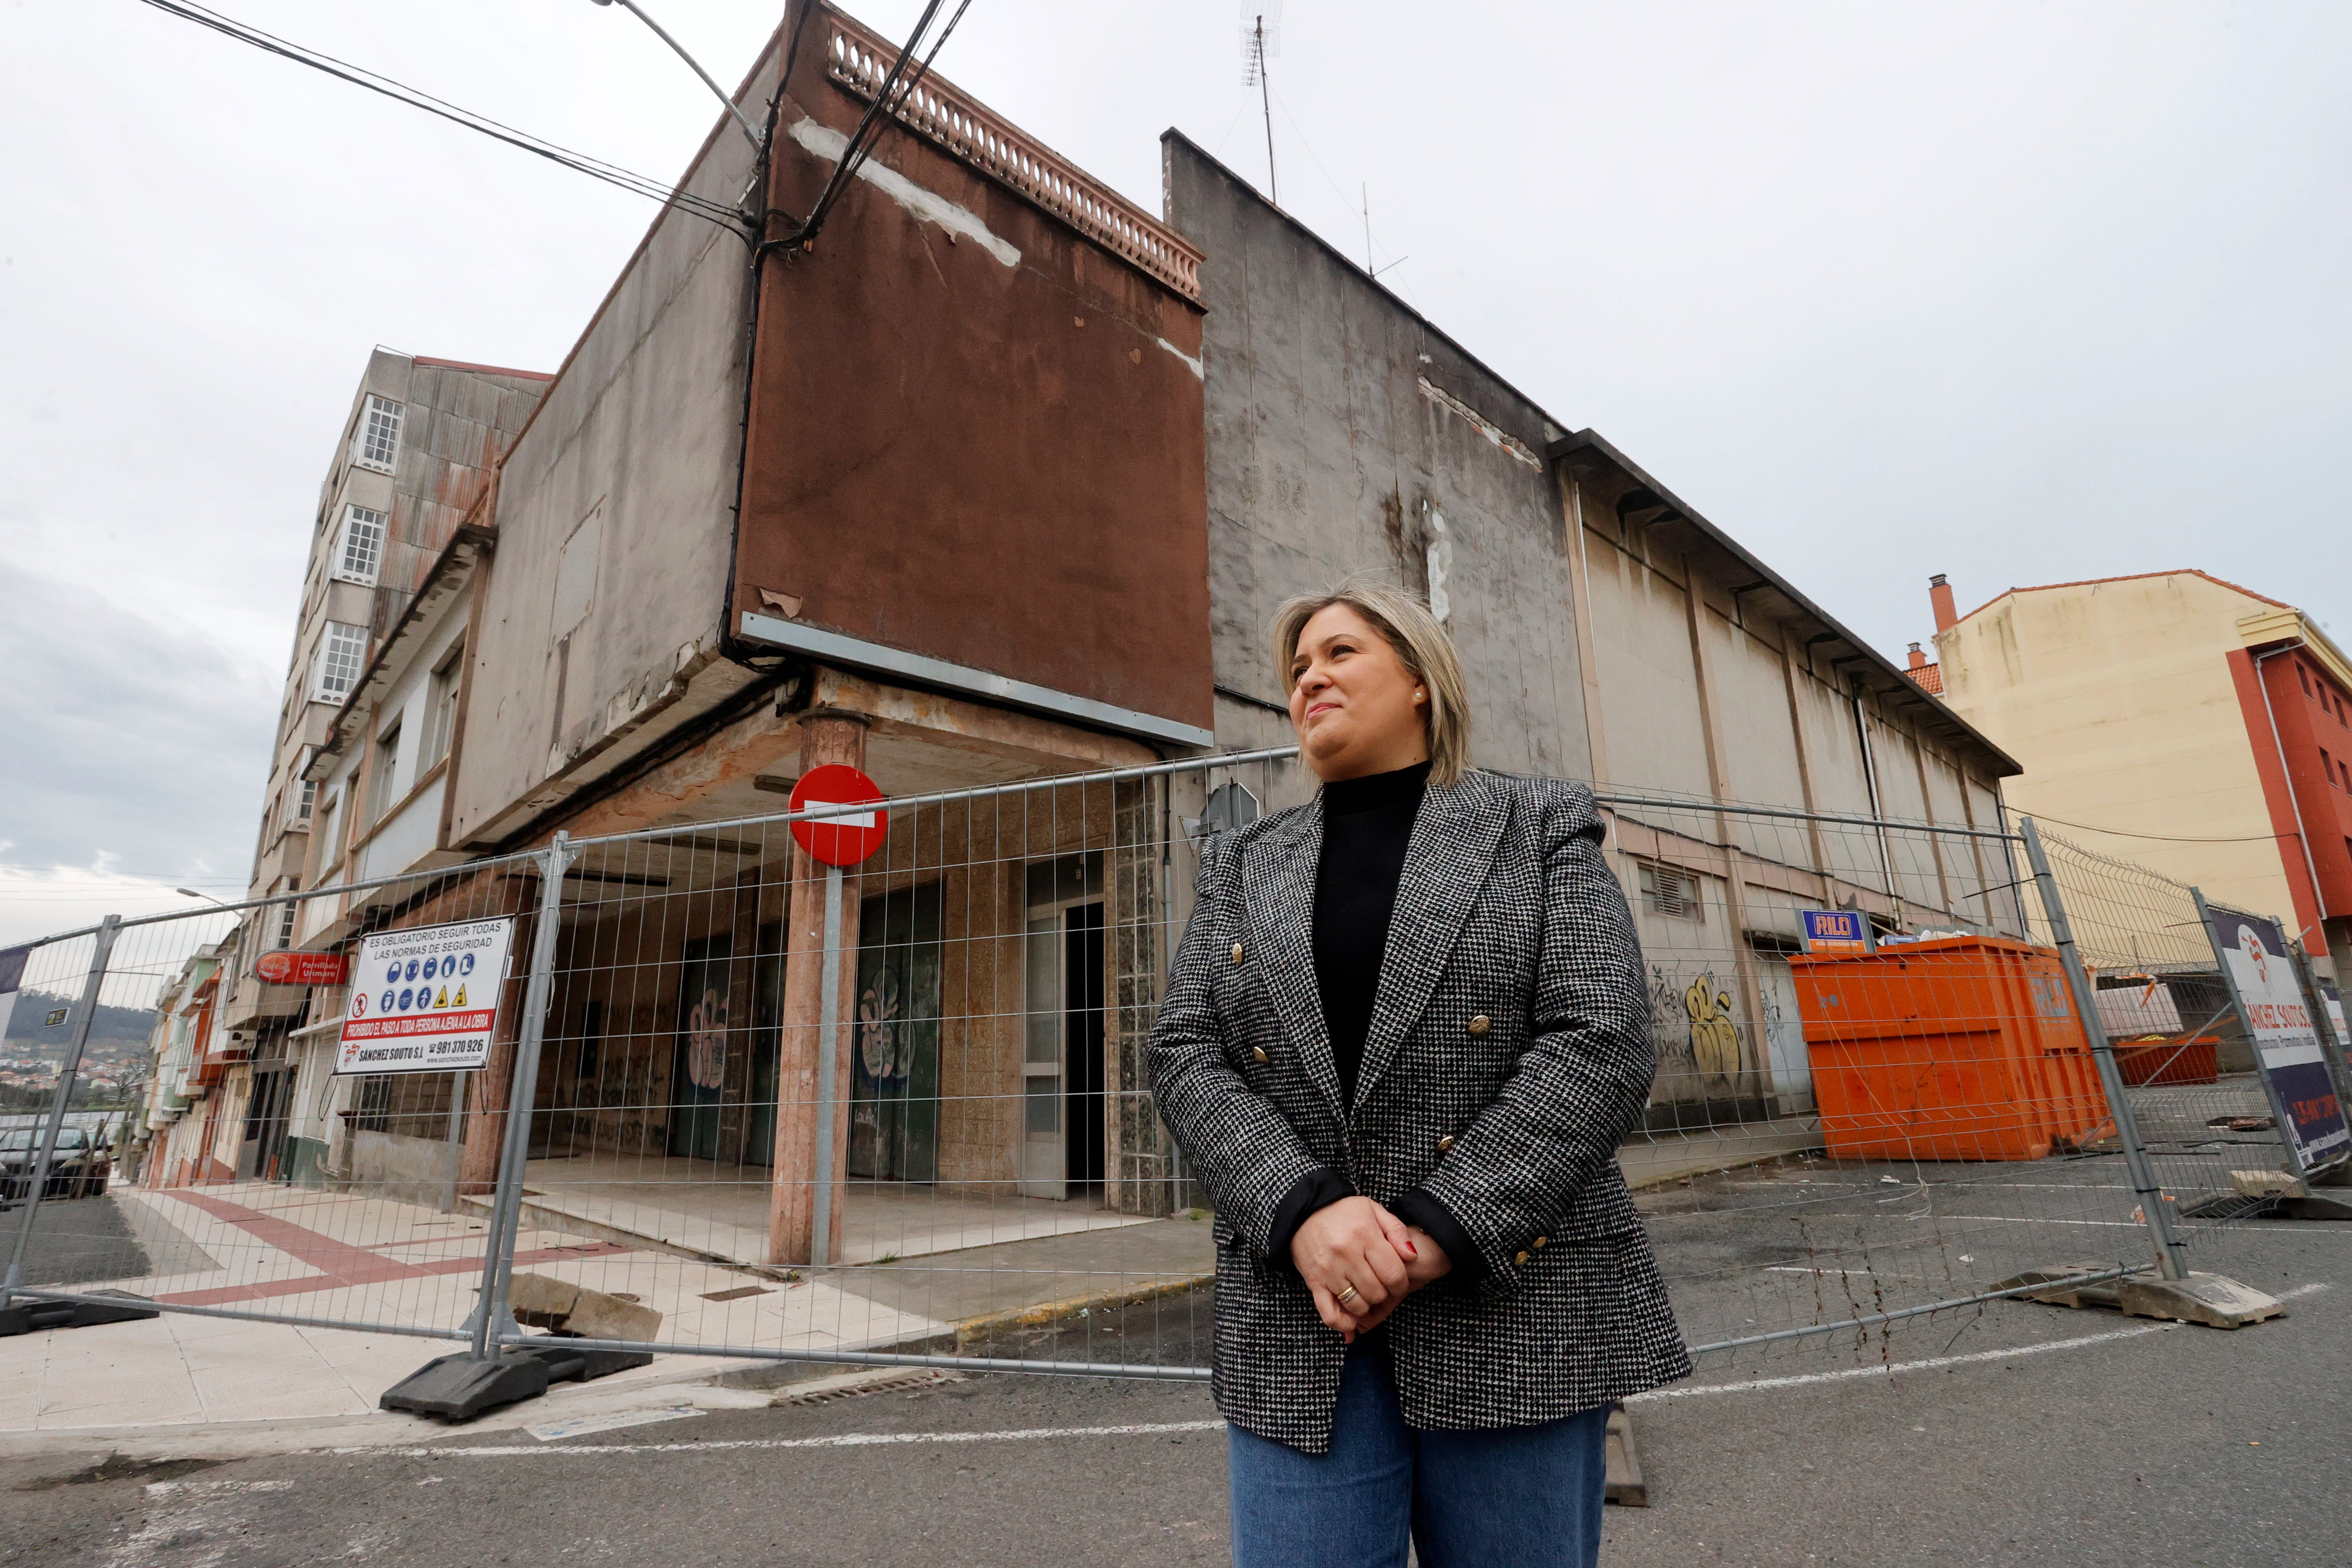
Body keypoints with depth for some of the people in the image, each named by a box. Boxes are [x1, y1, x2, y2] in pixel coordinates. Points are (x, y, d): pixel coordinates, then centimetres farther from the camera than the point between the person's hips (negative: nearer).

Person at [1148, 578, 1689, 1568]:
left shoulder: (1541, 829, 3)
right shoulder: (1242, 868, 10)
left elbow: (1602, 1044, -8)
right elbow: (1186, 1057, 0)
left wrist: (1439, 1233, -17)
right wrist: (1305, 1213, -16)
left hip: (1514, 1309, -1)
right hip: (1295, 1326, 2)